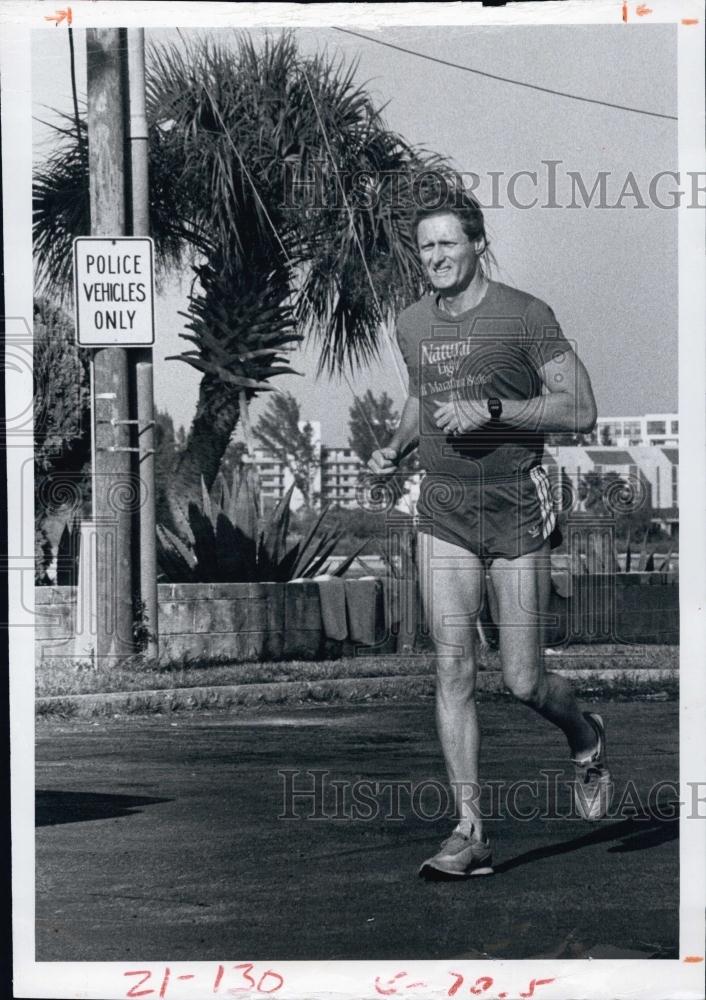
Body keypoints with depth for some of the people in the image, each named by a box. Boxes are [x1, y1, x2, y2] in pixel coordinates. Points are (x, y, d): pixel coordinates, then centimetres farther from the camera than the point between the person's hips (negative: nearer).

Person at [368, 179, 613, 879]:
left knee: (521, 682, -1)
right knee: (453, 669, -7)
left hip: (516, 512, -4)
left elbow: (580, 410, -9)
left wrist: (491, 410, -19)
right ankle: (469, 832, -5)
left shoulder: (525, 316, -6)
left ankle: (584, 736, 34)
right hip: (442, 514, 4)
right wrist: (396, 446, 9)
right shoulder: (412, 324, 10)